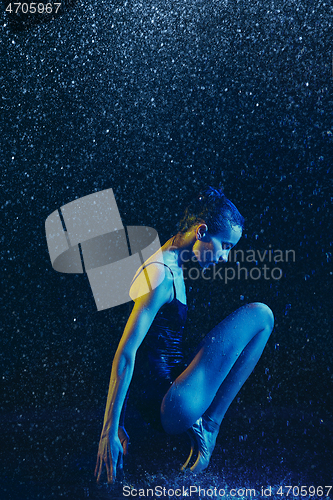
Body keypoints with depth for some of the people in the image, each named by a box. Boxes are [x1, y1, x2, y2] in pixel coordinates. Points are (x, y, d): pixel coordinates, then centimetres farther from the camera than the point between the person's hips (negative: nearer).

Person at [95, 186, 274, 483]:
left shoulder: (173, 269, 14)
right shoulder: (161, 274, -17)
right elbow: (126, 353, -21)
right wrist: (109, 430, -22)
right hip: (173, 409, -10)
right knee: (260, 315, -8)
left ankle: (204, 425, 12)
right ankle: (207, 425, -6)